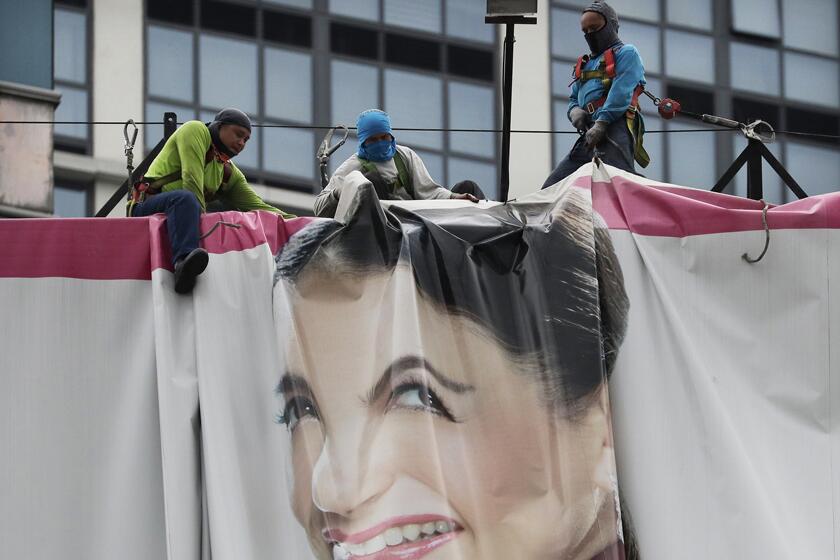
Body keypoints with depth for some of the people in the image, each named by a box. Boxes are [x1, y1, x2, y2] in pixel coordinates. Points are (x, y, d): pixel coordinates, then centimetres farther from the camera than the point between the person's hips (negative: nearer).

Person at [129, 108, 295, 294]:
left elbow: (258, 206, 16)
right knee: (185, 198, -39)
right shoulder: (196, 130, 3)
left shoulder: (230, 173, 22)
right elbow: (192, 178, -11)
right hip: (147, 206, -7)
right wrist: (201, 211, -18)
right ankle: (183, 261, -63)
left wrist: (294, 221, 3)